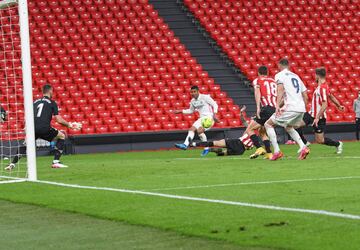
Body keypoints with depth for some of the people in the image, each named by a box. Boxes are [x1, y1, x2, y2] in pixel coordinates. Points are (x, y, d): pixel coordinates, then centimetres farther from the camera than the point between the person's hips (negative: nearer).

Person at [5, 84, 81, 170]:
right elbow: (59, 120, 4)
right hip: (44, 129, -4)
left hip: (33, 128, 5)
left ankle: (12, 164, 15)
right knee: (62, 136, 17)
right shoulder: (52, 103, 10)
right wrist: (69, 125, 19)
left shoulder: (35, 102, 23)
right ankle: (56, 161, 7)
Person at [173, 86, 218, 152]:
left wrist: (214, 114, -19)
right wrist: (181, 111, 18)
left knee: (199, 130, -25)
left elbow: (215, 105, -7)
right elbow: (191, 110, 29)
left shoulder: (205, 97, -8)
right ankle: (185, 144, -16)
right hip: (202, 118, 8)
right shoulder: (193, 101, 12)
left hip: (209, 117, -8)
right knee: (192, 129, -9)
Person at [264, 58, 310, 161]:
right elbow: (305, 96, 22)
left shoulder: (279, 75, 3)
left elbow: (281, 89, -16)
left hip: (290, 108, -7)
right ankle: (303, 147, 10)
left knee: (268, 124, 6)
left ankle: (277, 151, -4)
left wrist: (277, 106, -24)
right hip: (301, 108, 7)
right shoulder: (296, 76, 24)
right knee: (289, 127, 31)